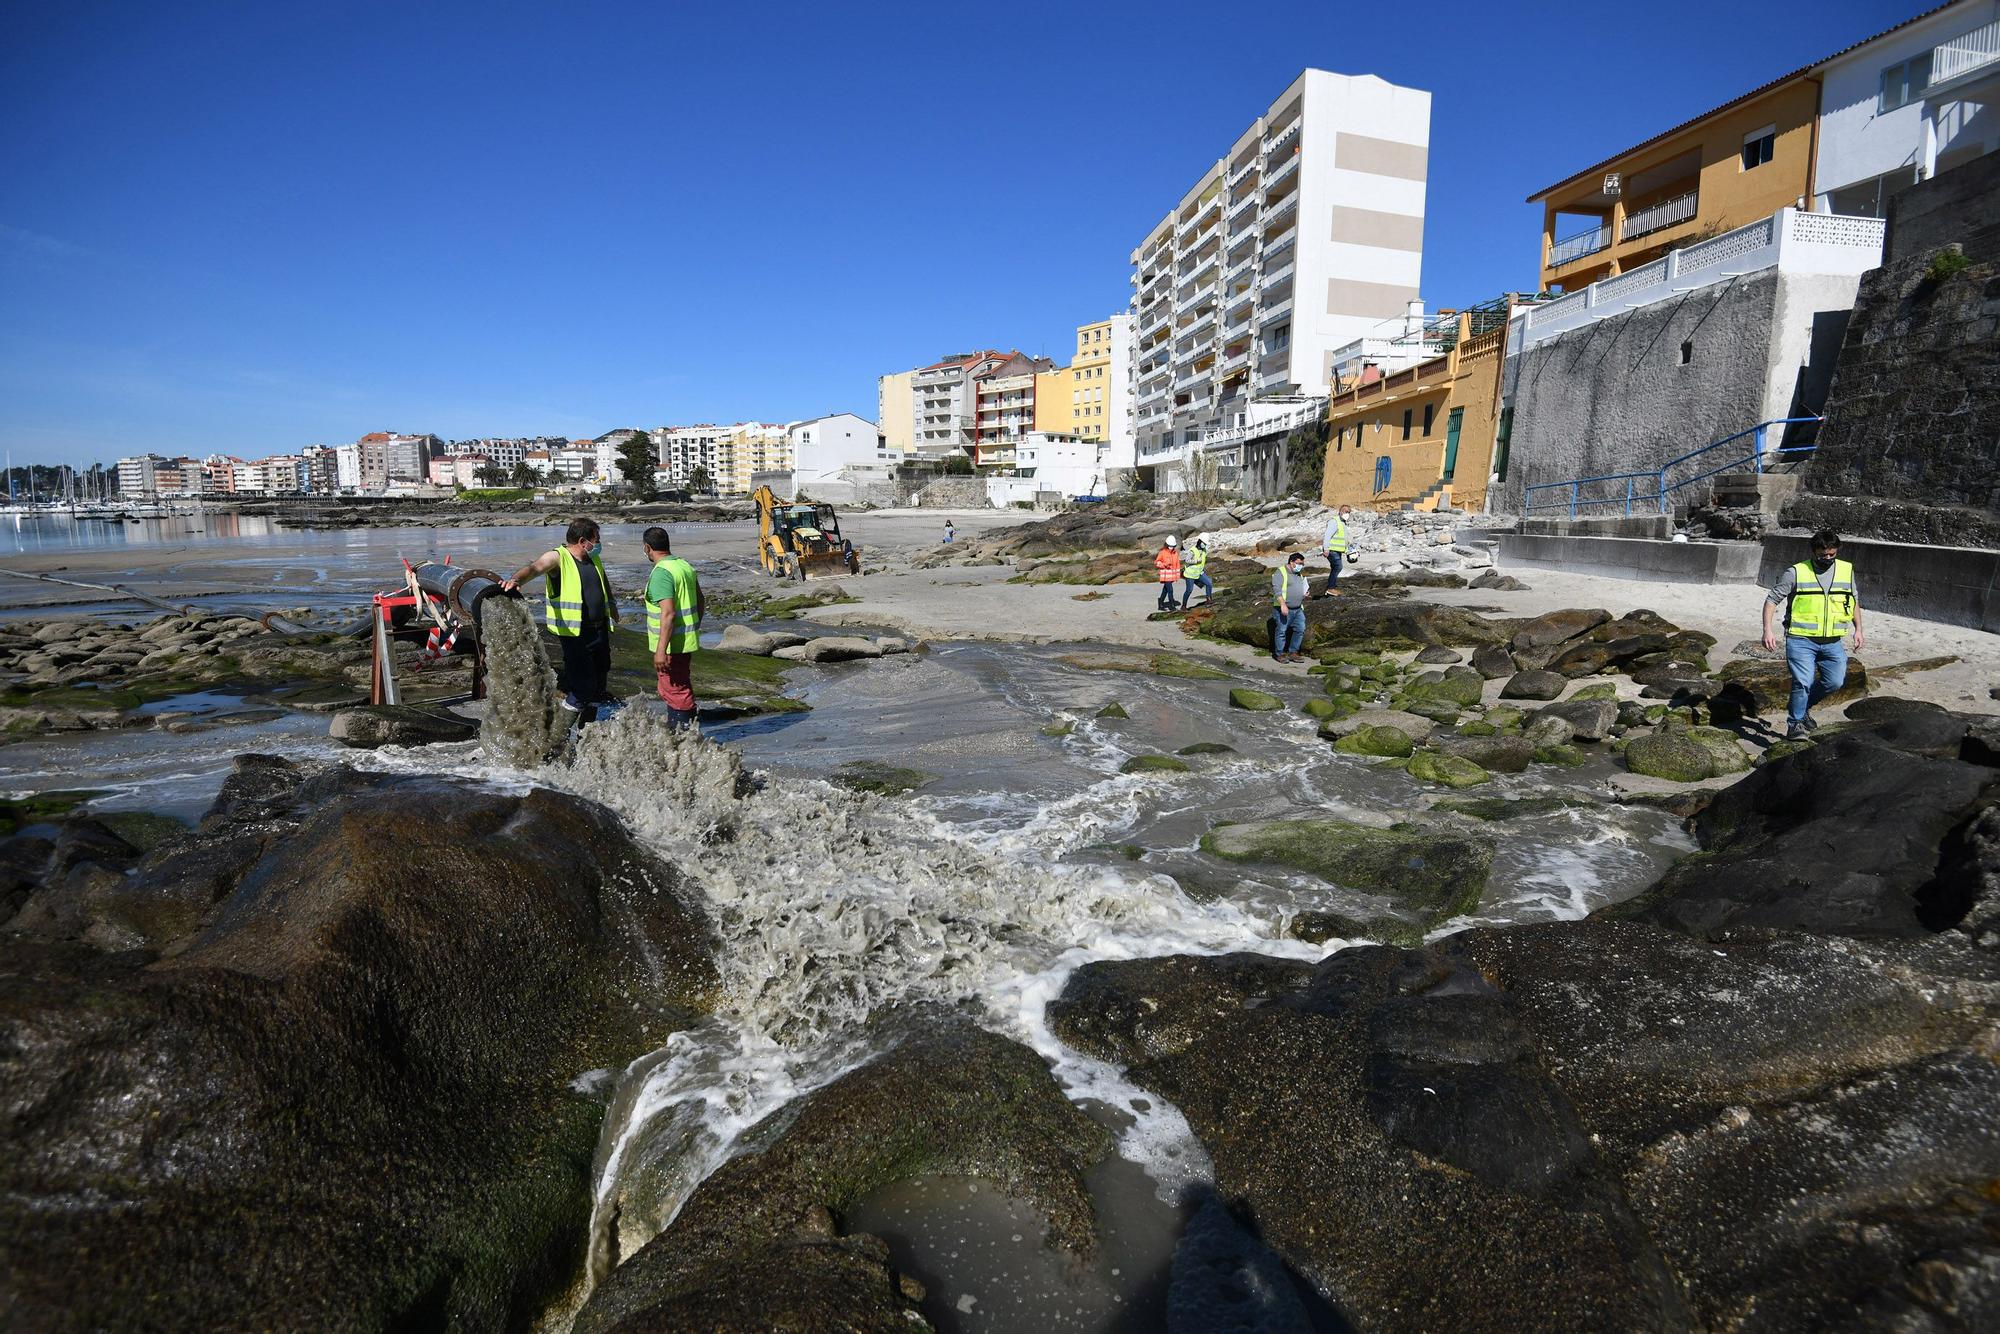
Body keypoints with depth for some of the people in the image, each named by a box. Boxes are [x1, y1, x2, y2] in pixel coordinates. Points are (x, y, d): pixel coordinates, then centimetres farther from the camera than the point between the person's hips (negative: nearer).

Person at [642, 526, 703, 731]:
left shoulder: (661, 573, -18)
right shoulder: (685, 566, 10)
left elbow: (668, 613, -26)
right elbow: (700, 604, 16)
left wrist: (661, 650, -26)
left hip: (672, 644, -10)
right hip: (687, 640, 10)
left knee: (676, 691, -3)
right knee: (679, 689, 20)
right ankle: (674, 730, 32)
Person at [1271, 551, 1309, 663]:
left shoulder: (1300, 575, 18)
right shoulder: (1280, 573, -9)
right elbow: (1277, 590, -19)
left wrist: (1304, 594, 10)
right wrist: (1283, 604, -28)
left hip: (1298, 609, 8)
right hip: (1283, 609, -8)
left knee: (1300, 629, 2)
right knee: (1281, 631, -2)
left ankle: (1293, 653, 11)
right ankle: (1280, 654, 10)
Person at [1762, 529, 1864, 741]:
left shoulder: (1847, 571, 9)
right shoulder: (1796, 572, -5)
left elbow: (1855, 601, 23)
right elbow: (1772, 599, -3)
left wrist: (1858, 629, 17)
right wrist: (1768, 630, -13)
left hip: (1833, 642, 5)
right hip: (1801, 640, -5)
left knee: (1835, 682, 0)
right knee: (1803, 682, -13)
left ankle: (1803, 707, 25)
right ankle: (1795, 724, 1)